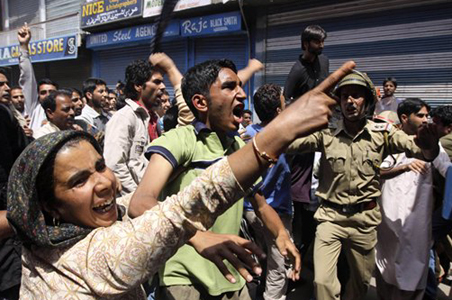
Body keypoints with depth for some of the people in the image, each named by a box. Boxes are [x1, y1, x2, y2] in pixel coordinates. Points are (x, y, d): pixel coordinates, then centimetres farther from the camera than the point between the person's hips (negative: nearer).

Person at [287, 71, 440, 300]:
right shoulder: (326, 134, -5)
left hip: (364, 218, 2)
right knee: (323, 281, -5)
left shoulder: (382, 133, -5)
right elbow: (289, 145, -14)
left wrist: (429, 146, -39)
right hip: (330, 216, -1)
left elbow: (423, 152, -15)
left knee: (362, 279, 21)